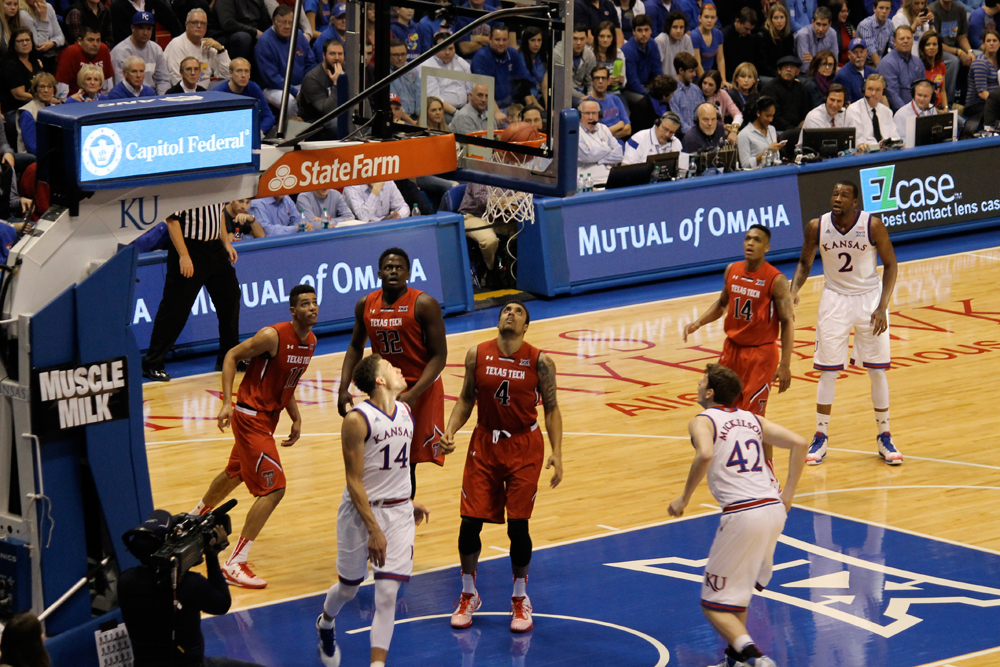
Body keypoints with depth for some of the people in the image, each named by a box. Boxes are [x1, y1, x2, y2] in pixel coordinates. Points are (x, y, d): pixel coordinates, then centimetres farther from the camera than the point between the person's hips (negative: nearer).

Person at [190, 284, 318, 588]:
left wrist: (296, 419, 12)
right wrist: (227, 403, -22)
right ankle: (234, 565, -11)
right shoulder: (273, 336, -23)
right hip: (251, 417, -9)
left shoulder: (310, 341, 2)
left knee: (236, 474, 29)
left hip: (268, 417, 9)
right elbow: (231, 356, -15)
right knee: (274, 489, -16)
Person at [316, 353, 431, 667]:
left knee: (387, 594, -6)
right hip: (361, 512, -4)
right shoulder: (357, 420, -18)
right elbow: (354, 481, -18)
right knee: (348, 588, 14)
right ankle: (326, 624, 48)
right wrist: (374, 530, -22)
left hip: (399, 512, 4)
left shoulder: (406, 411, 3)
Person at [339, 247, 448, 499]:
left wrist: (413, 394, -26)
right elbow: (355, 348, 14)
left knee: (407, 463, -1)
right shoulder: (365, 305, 0)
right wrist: (344, 389, 2)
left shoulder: (424, 304, -15)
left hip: (421, 391, -4)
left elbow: (439, 356, -16)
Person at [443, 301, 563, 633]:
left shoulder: (540, 362, -9)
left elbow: (551, 408, -2)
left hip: (524, 448, -2)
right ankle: (469, 596, 21)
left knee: (518, 525, -3)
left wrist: (556, 453, -11)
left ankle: (520, 599, 17)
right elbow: (466, 399, 6)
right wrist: (450, 431, -9)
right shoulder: (477, 355, -4)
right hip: (484, 444, 2)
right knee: (470, 522, -1)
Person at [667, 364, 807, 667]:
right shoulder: (752, 419, 20)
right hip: (775, 508, 7)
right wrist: (788, 494, 14)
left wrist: (685, 498, -11)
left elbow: (705, 454, -21)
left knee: (715, 604, 2)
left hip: (743, 514, -7)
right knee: (739, 589, 29)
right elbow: (798, 443, 12)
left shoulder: (702, 421, 1)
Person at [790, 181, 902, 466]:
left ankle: (884, 437, 15)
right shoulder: (817, 226, -10)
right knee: (828, 371, 2)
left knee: (877, 370, 2)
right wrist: (794, 290, -12)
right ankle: (820, 438, 13)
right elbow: (805, 262, 6)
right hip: (834, 300, 1)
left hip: (869, 298, -1)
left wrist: (882, 307, -15)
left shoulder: (873, 225, -16)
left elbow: (890, 264, -7)